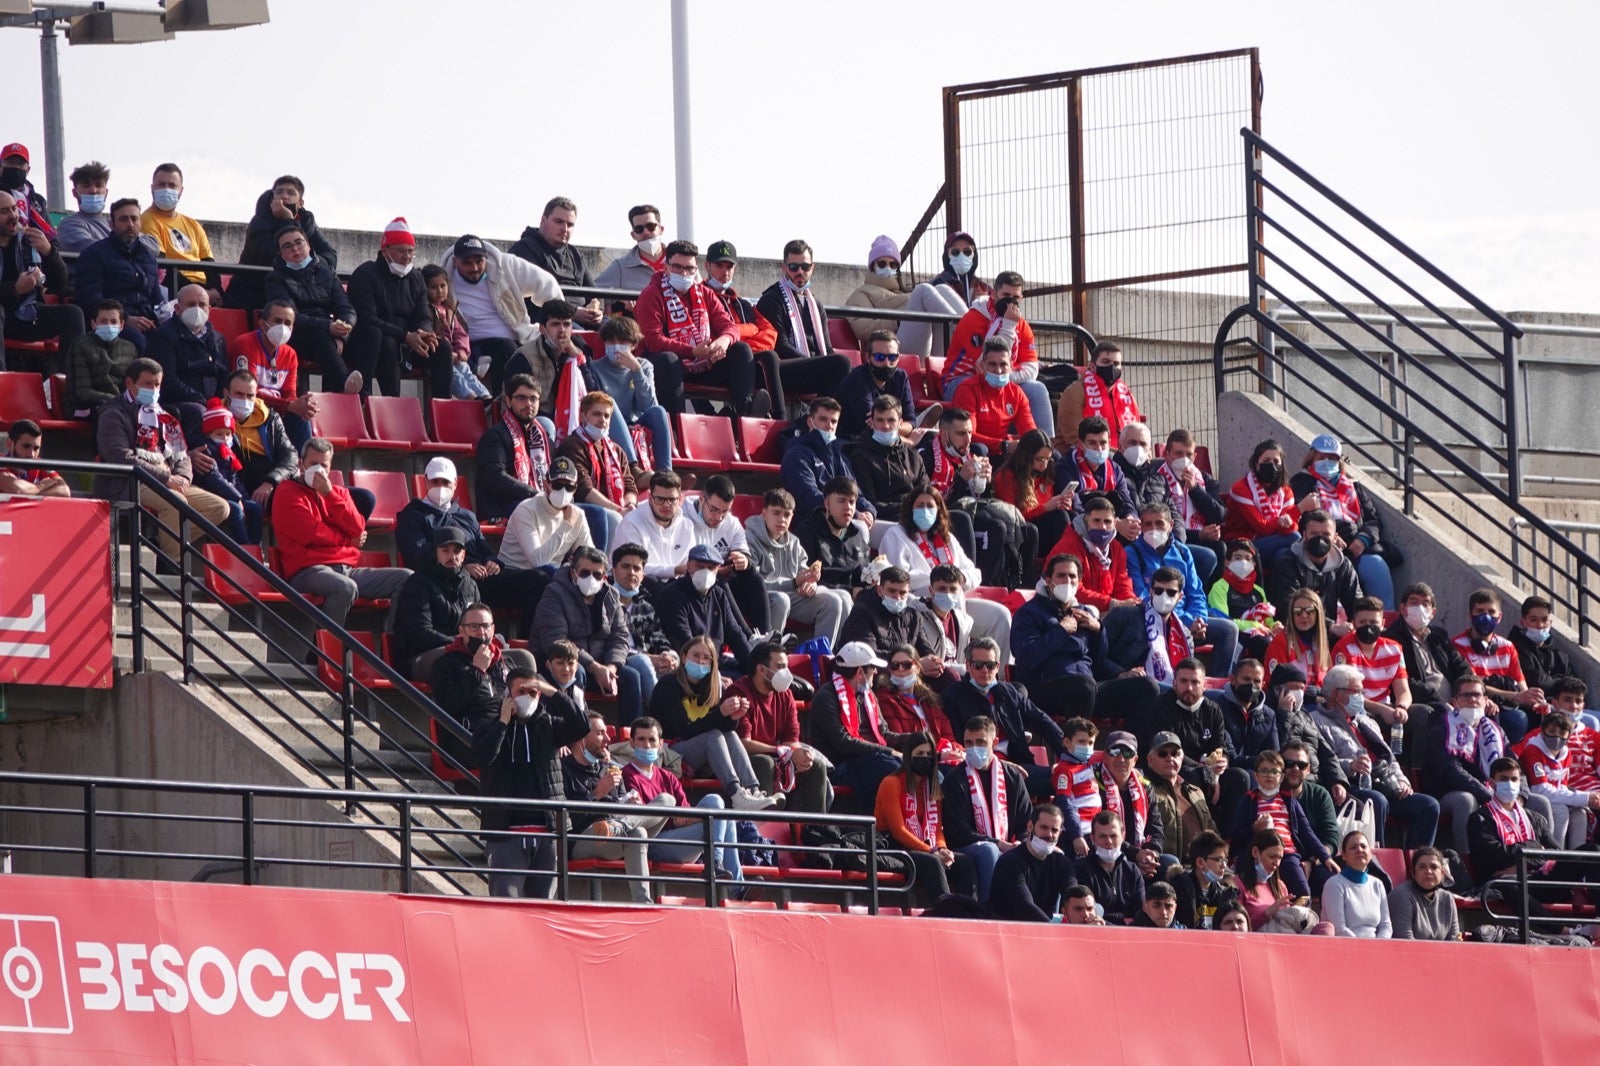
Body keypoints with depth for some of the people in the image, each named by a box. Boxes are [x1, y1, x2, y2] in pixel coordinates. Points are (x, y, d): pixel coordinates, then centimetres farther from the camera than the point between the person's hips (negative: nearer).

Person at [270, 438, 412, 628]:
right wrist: (348, 539, 5)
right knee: (345, 588, -39)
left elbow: (357, 529, 4)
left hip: (347, 568, 7)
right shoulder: (287, 493, 5)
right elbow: (310, 533, -9)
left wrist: (329, 494, -4)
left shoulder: (338, 493, 23)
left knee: (406, 578, -6)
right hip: (309, 570, -7)